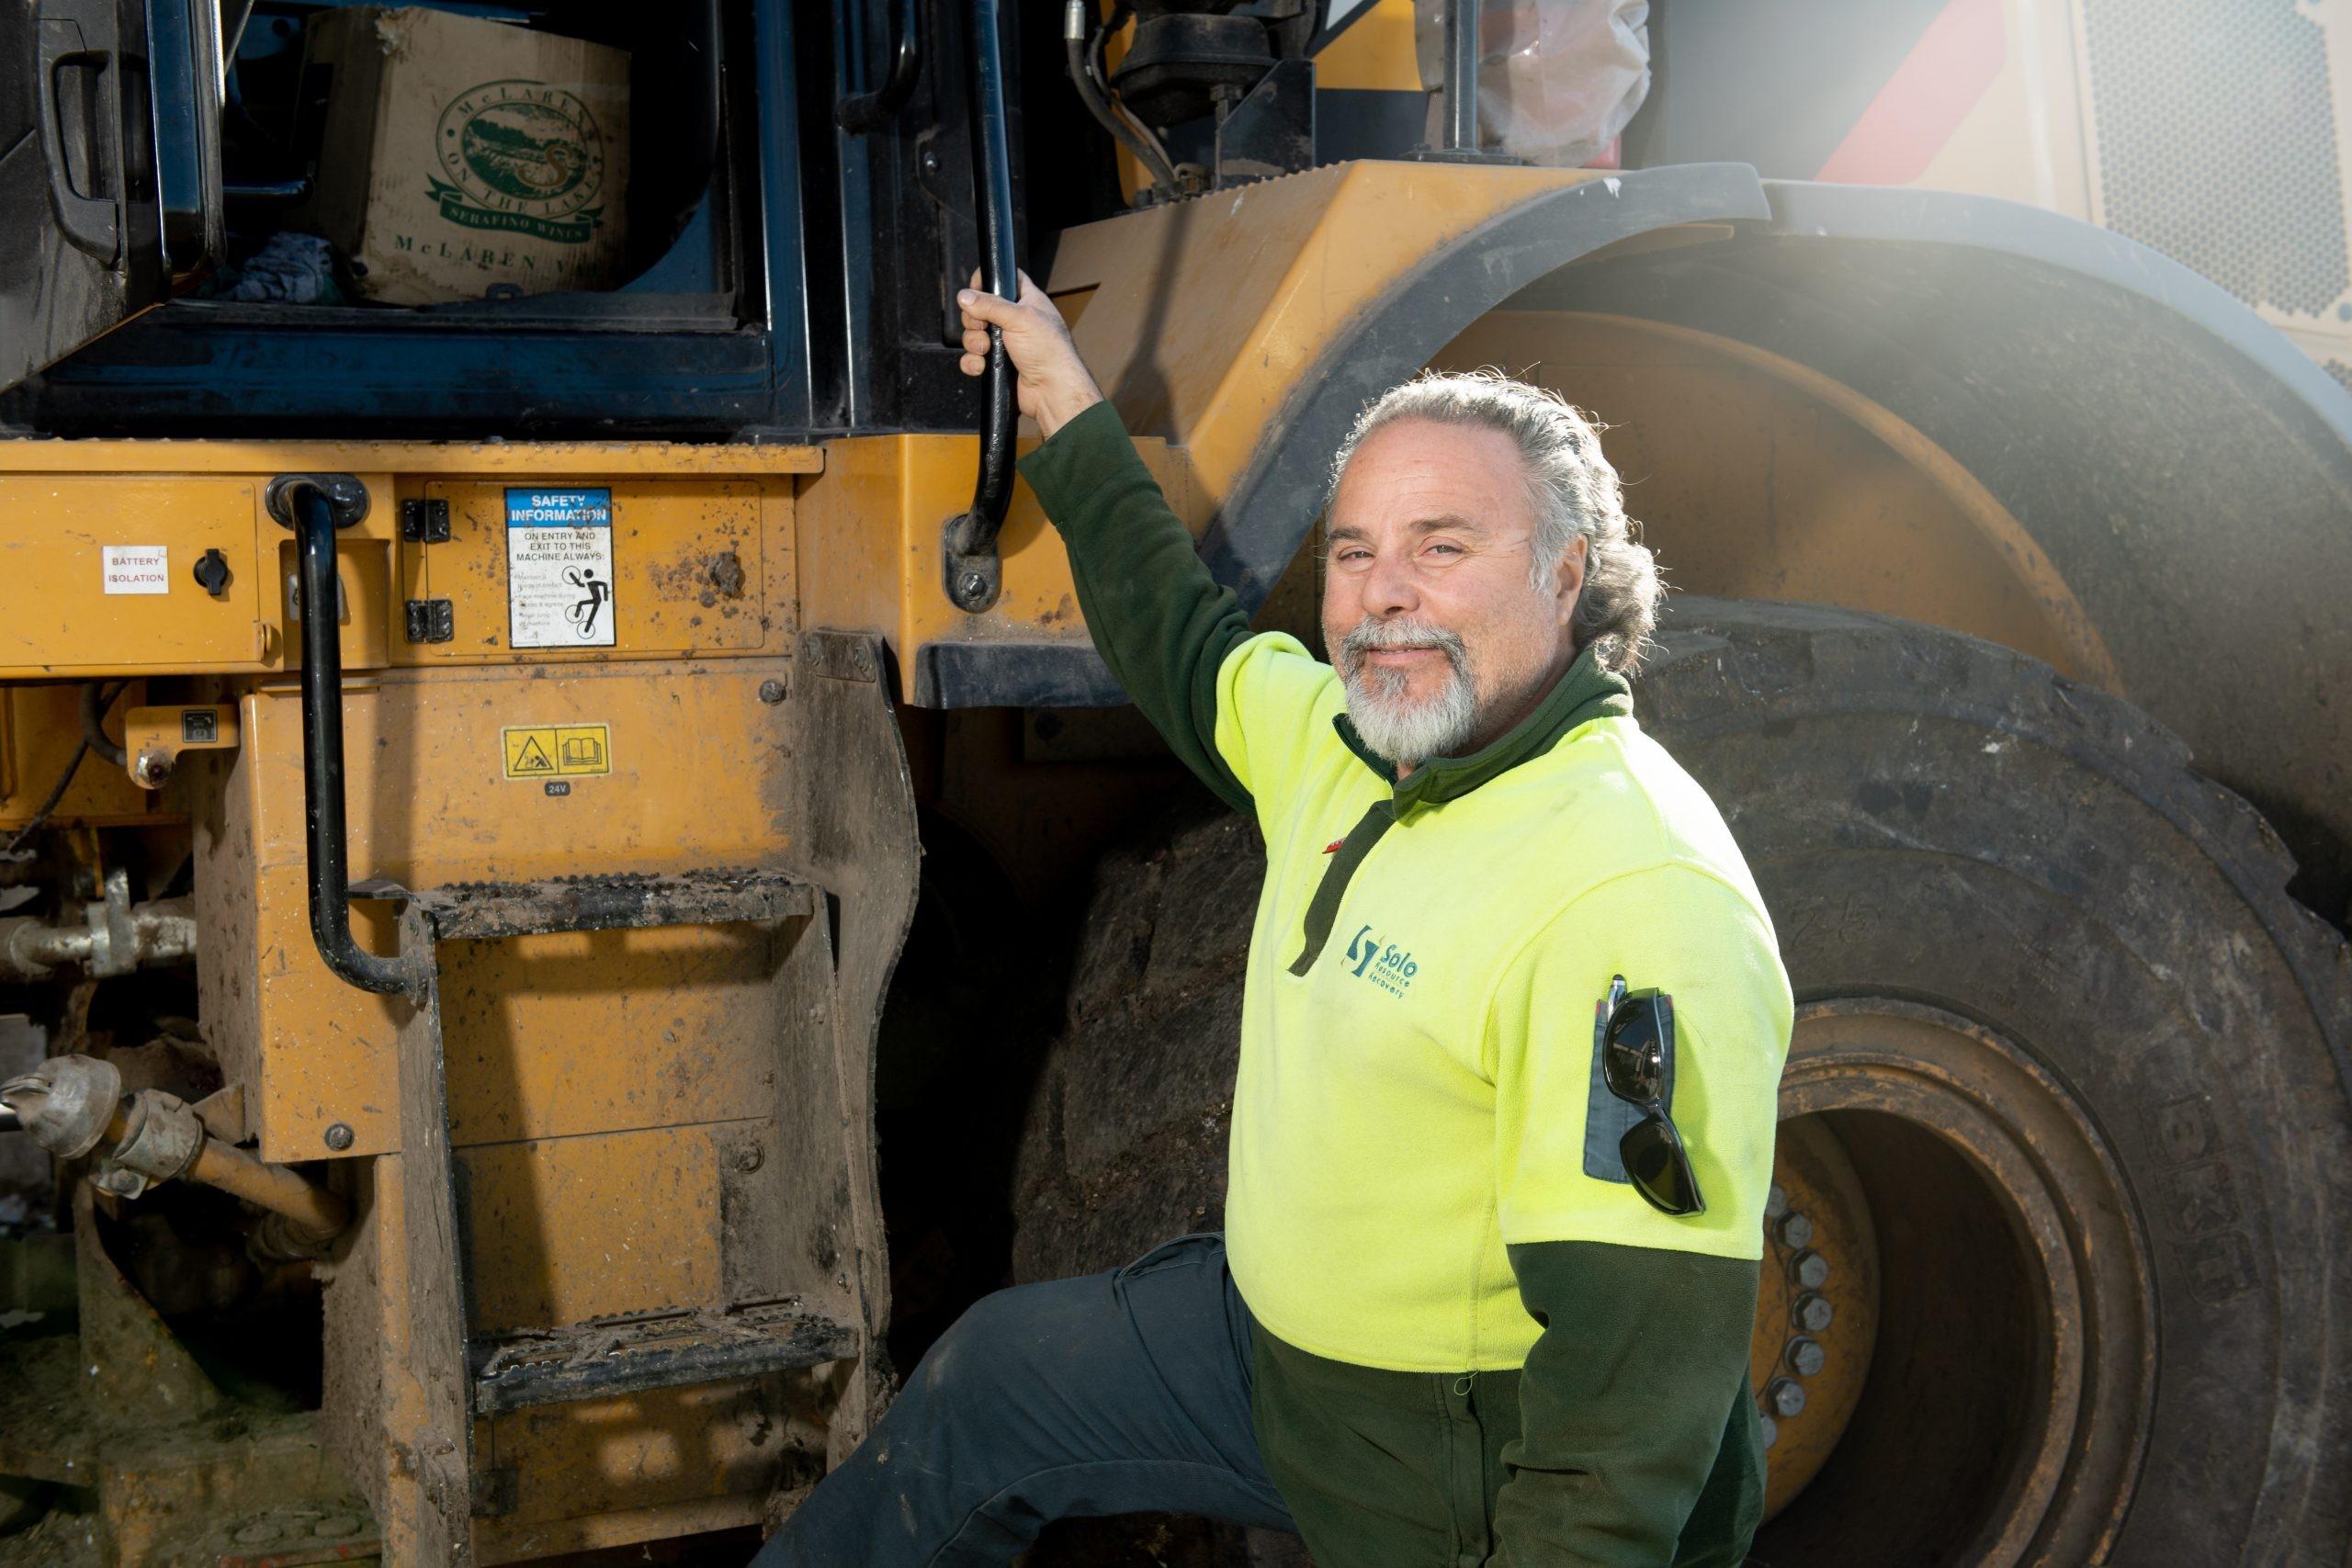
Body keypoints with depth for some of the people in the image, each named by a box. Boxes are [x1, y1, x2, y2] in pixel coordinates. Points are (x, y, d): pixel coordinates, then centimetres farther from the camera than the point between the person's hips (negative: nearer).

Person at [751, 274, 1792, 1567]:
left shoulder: (1646, 902, -29)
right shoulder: (1347, 742, -2)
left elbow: (1643, 1343, -31)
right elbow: (1182, 641, 19)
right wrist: (1066, 410, 23)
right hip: (1287, 1347, 9)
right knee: (995, 1372, 20)